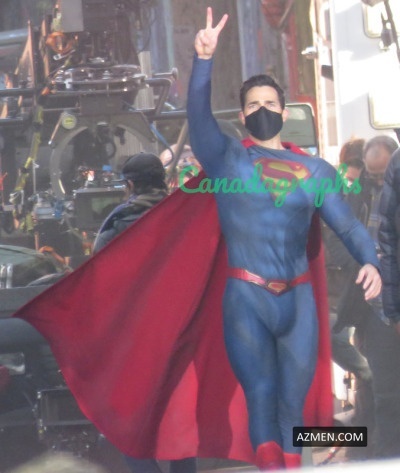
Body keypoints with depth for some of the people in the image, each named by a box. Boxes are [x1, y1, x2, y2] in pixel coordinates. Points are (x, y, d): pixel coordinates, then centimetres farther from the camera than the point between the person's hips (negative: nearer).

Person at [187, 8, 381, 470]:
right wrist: (204, 59, -23)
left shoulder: (314, 169, 9)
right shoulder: (226, 157, 5)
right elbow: (198, 113, -9)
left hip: (298, 297, 3)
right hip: (246, 296, -3)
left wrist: (369, 261, -14)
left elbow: (347, 224, 5)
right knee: (261, 391, -13)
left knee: (293, 400, 5)